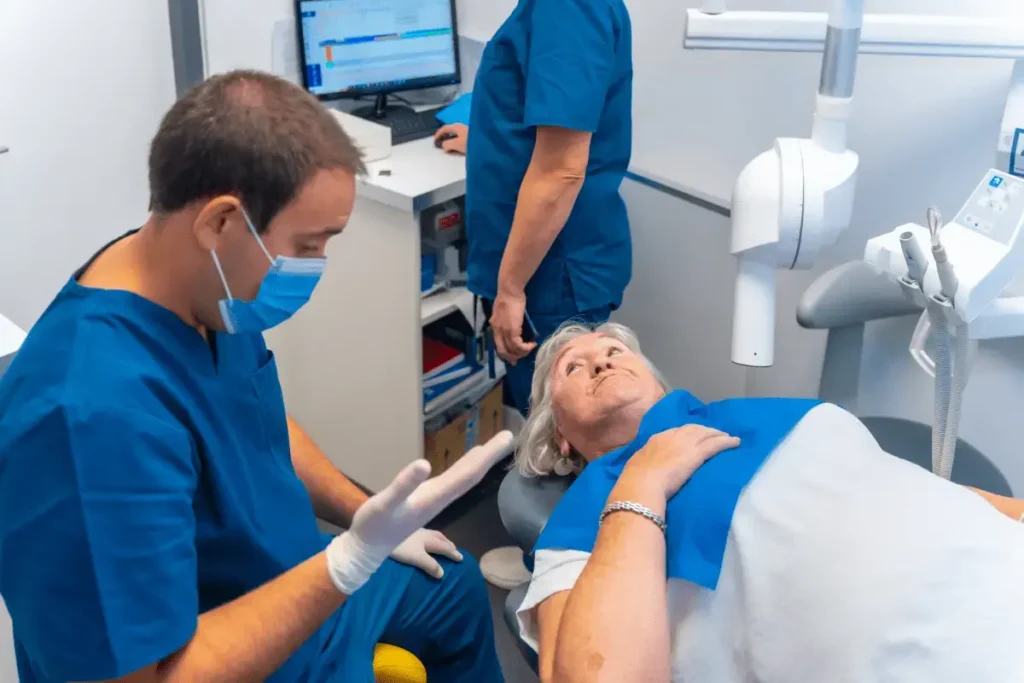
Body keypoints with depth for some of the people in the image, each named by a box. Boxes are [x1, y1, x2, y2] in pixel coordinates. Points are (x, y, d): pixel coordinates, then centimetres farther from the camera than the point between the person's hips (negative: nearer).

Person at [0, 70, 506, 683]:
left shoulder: (211, 289, -11)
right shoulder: (96, 412, -39)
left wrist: (370, 522, 9)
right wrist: (355, 560, -38)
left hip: (298, 584, 8)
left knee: (456, 586, 25)